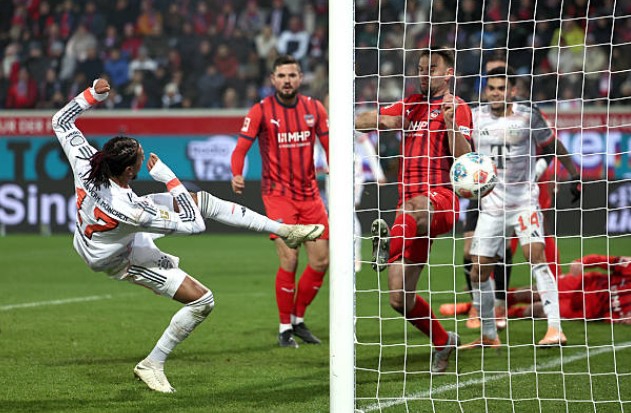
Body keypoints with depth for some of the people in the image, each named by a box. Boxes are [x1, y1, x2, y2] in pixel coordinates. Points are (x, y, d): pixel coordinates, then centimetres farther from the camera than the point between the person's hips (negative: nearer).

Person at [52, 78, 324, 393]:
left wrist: (93, 94, -20)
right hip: (119, 260, -8)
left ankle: (285, 230, 16)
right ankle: (152, 365, 16)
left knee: (202, 200, 4)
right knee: (202, 301, -4)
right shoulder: (128, 210, -44)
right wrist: (167, 176, -28)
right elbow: (193, 225, -32)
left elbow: (61, 121, -11)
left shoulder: (84, 161, -30)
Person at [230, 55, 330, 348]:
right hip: (278, 194, -4)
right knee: (289, 261, -13)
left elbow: (329, 145, 7)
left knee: (320, 261, 3)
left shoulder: (314, 108, 5)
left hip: (309, 194, 4)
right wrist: (237, 175, -29)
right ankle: (285, 327, 1)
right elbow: (241, 148, -10)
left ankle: (298, 319, 21)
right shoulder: (261, 111, -5)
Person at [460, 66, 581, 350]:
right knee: (478, 271, 2)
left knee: (536, 256, -22)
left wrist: (575, 175, 13)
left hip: (524, 201, -4)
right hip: (491, 206, 4)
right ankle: (489, 335, 19)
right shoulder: (476, 117, 2)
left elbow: (553, 145, 9)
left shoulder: (527, 116, -3)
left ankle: (555, 329, -27)